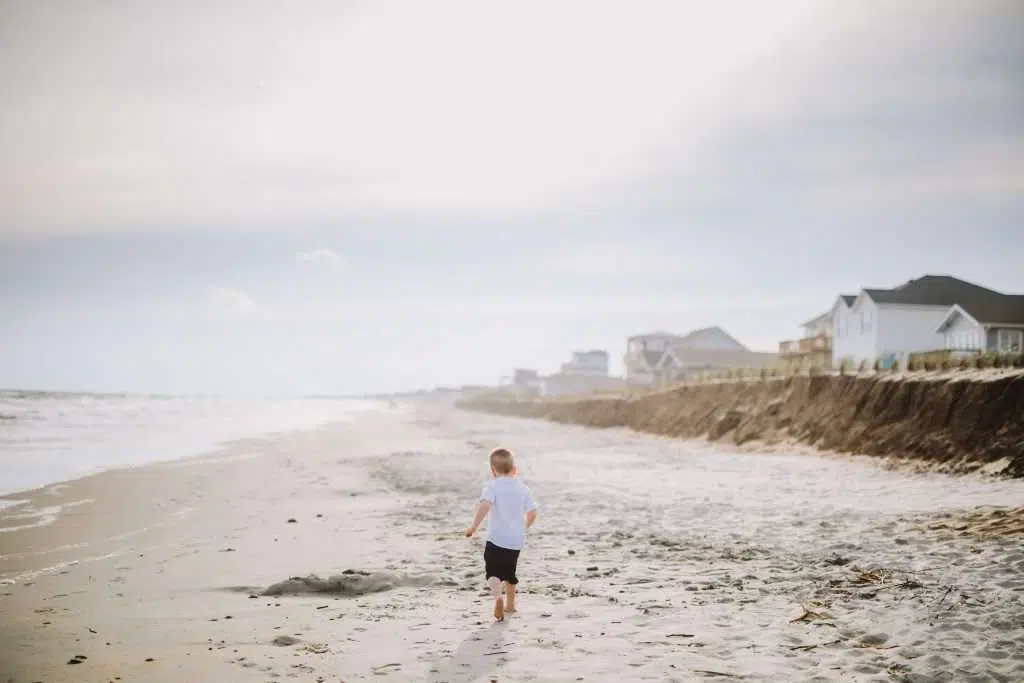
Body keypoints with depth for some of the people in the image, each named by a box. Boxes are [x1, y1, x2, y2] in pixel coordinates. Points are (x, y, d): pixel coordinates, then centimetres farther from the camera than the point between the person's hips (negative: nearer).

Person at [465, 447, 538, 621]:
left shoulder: (492, 486, -7)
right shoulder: (522, 488, 8)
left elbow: (485, 505, -24)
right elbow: (532, 513, 6)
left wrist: (474, 527, -20)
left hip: (497, 538, -5)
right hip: (517, 540, 5)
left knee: (492, 570, -6)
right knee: (509, 571, 23)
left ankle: (497, 597, -33)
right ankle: (510, 604, 36)